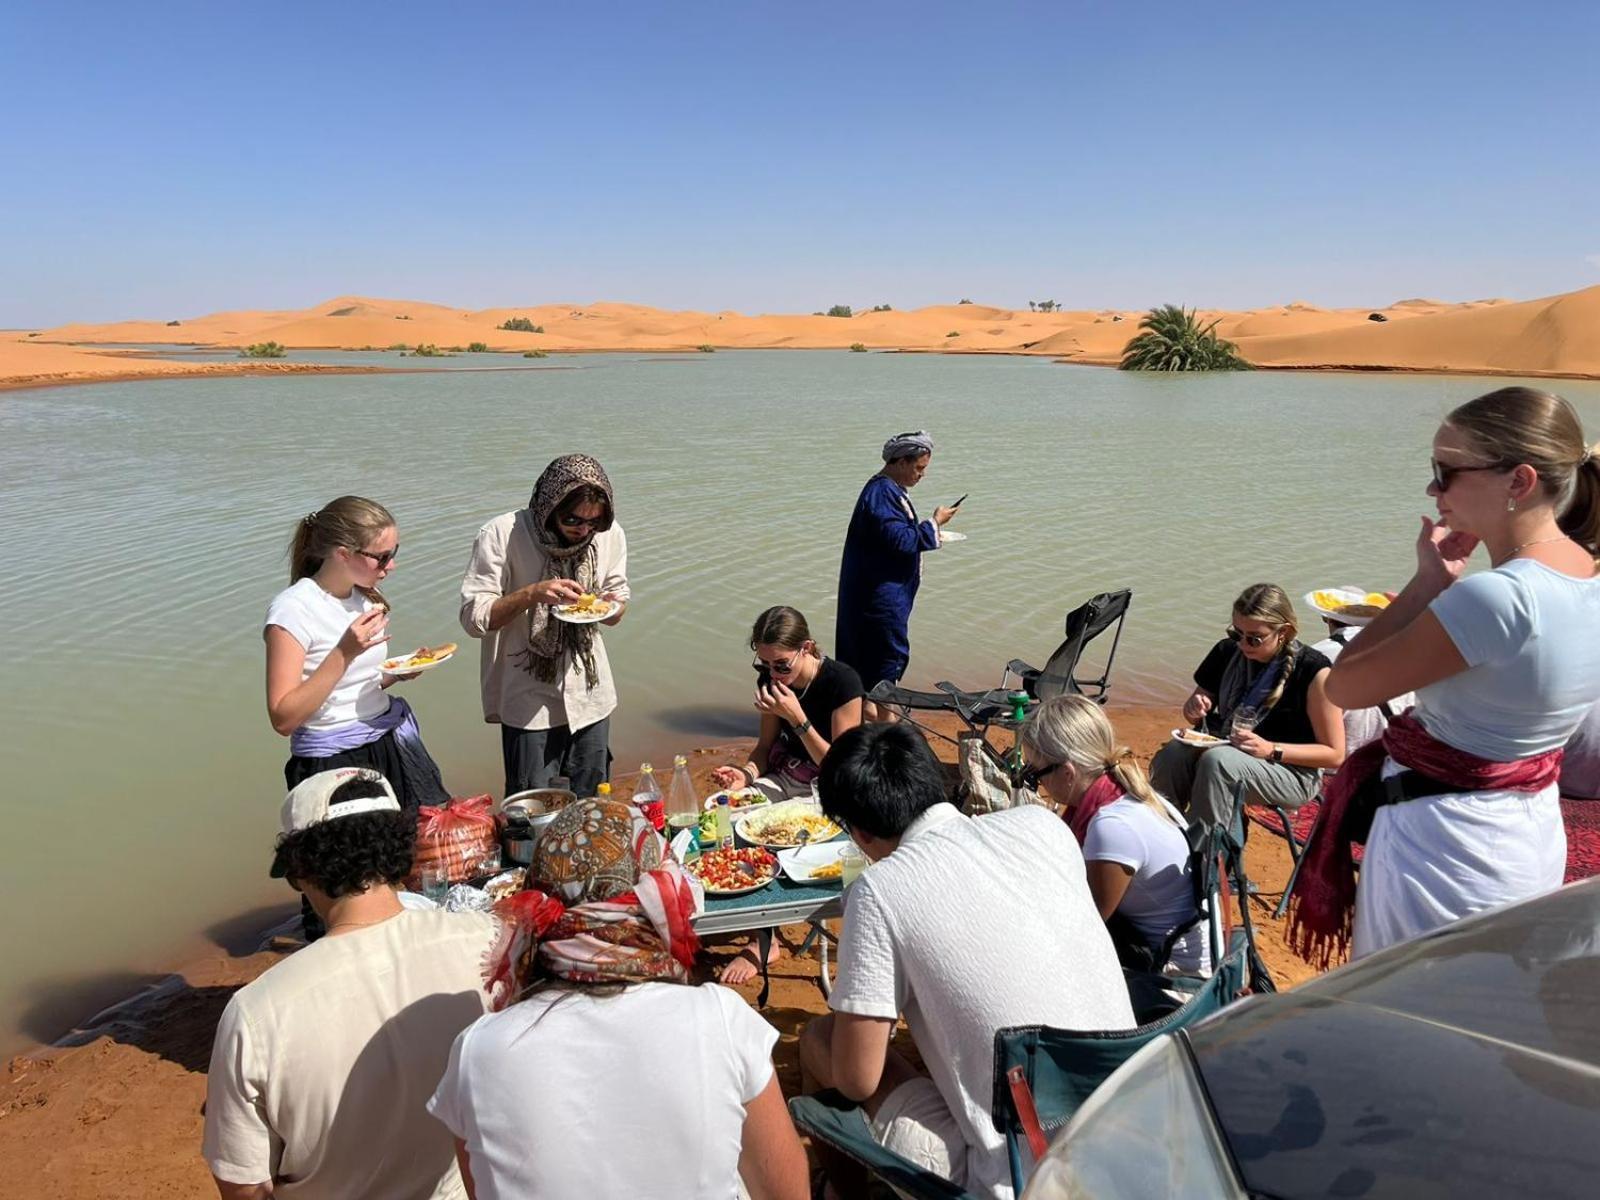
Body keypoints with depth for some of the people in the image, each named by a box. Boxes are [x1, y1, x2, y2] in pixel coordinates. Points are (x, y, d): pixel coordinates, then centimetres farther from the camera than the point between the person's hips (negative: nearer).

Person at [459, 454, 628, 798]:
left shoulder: (610, 535, -3)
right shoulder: (501, 535, -16)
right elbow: (473, 618, -15)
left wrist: (611, 606, -15)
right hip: (529, 702, -4)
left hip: (591, 696, 4)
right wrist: (532, 594, -28)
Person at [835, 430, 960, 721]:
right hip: (881, 590, -10)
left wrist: (929, 530, 12)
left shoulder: (890, 489, 12)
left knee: (869, 648, 18)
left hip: (884, 588, 10)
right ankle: (885, 715, 5)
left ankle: (867, 703, 30)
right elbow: (900, 540, -26)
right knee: (892, 652, -3)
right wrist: (934, 523, -16)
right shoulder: (881, 493, -21)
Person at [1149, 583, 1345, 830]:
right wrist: (1195, 708, -9)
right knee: (1172, 755, -28)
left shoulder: (1313, 671, -13)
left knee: (1216, 760, -35)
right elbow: (1194, 713, 16)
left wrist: (1271, 750, -21)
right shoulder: (1228, 652, 1)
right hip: (1225, 749, 5)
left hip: (1292, 771, -5)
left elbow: (1335, 754, -9)